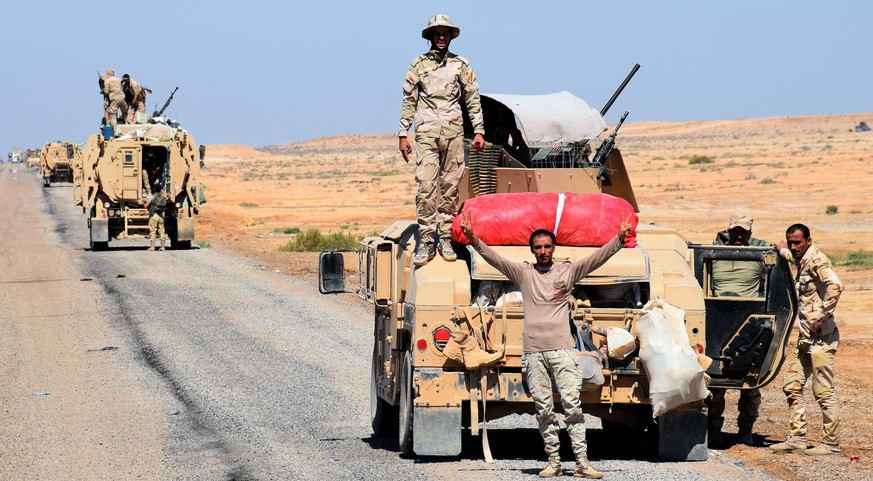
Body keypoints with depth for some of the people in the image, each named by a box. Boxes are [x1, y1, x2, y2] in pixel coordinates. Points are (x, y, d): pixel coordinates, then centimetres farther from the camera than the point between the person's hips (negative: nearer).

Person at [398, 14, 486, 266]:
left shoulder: (461, 65, 11)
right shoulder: (418, 65, 9)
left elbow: (473, 100, 12)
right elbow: (408, 101, 9)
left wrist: (479, 131, 5)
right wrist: (403, 134, 5)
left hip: (453, 132, 1)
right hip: (426, 132, -1)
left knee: (451, 186, 1)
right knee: (426, 185, -10)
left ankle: (446, 238, 7)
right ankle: (426, 241, -9)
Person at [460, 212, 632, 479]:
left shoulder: (568, 271, 10)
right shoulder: (523, 273, 11)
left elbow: (598, 258, 1)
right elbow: (494, 258, 3)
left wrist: (619, 240, -13)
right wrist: (474, 241, -12)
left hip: (562, 349, -1)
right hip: (534, 352, 1)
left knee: (572, 404, -9)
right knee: (544, 409, 3)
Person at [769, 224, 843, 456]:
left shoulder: (816, 260, -13)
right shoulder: (802, 261, 14)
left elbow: (835, 286, -30)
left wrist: (822, 317, -26)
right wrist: (782, 249, 49)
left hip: (820, 337, -10)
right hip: (805, 338, 10)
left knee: (823, 391, -6)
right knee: (792, 386, 11)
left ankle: (831, 443, 0)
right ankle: (796, 439, 15)